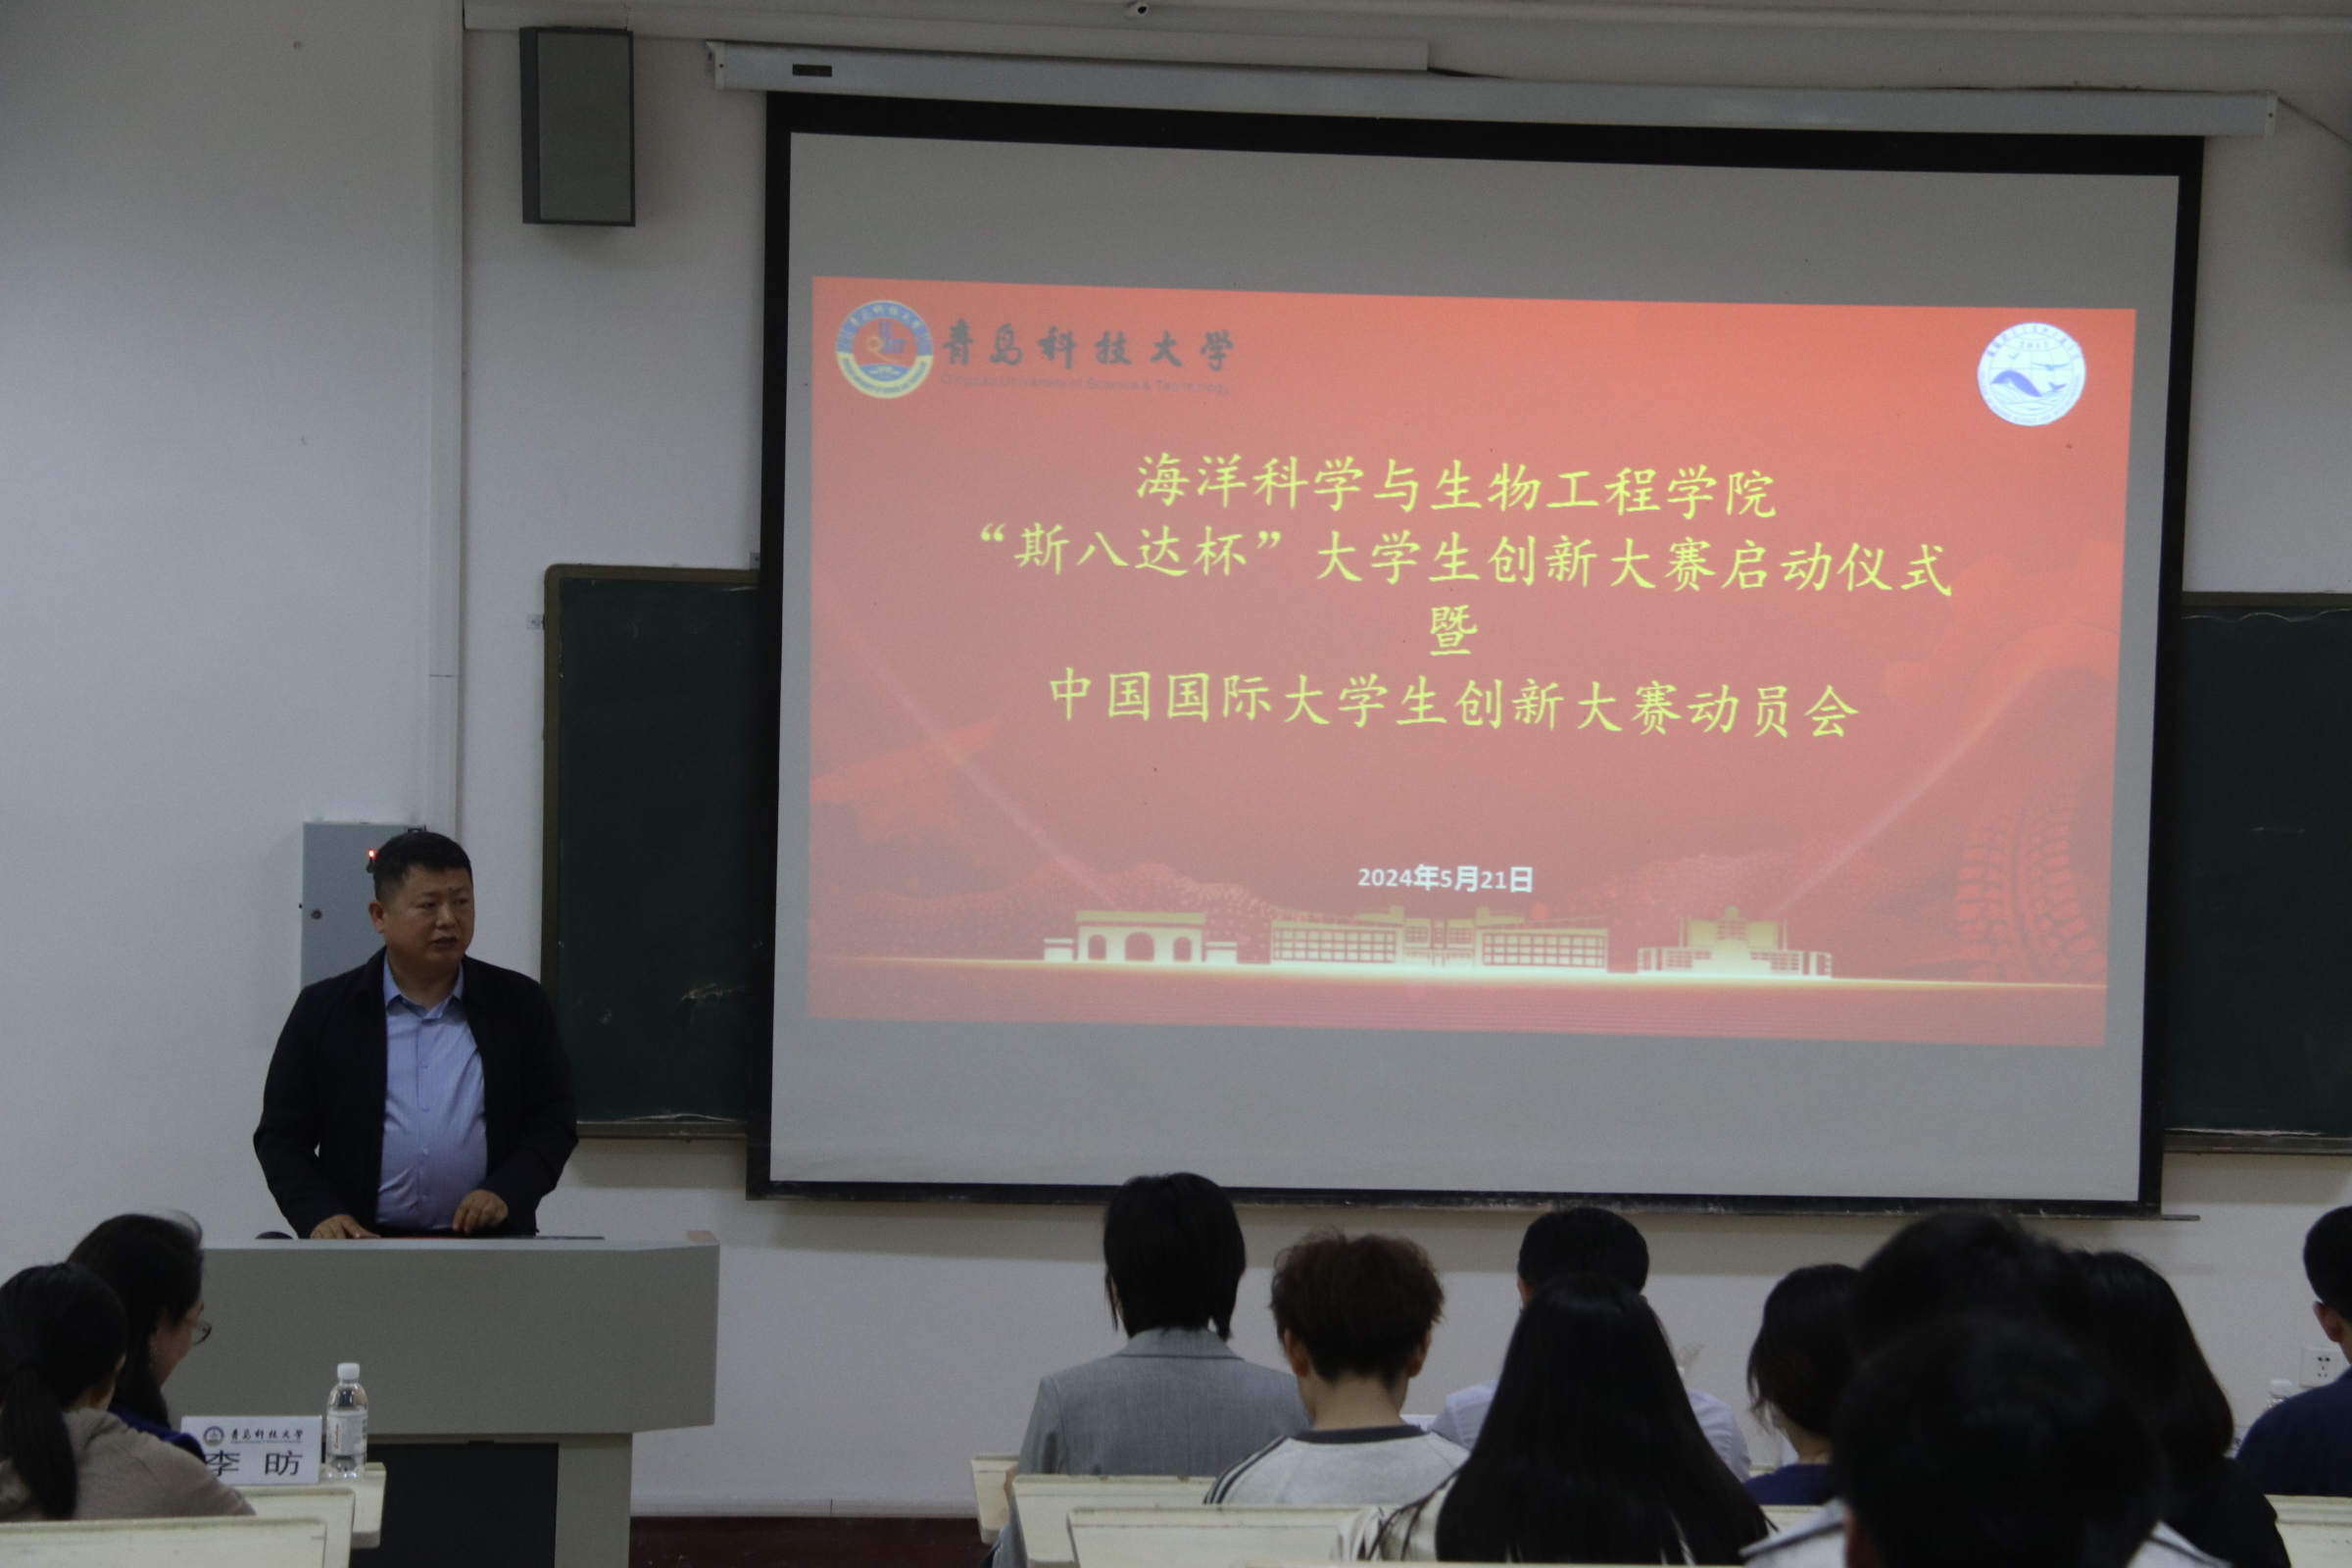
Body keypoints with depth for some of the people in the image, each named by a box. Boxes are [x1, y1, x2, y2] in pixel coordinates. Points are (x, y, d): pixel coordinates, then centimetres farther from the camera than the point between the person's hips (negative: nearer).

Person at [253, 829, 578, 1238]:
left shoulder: (520, 1003, 13)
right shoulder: (322, 1010, 11)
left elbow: (554, 1121, 12)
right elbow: (280, 1137, 11)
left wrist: (505, 1192, -6)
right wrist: (320, 1215, -6)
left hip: (488, 1245, 1)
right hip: (364, 1247, -1)